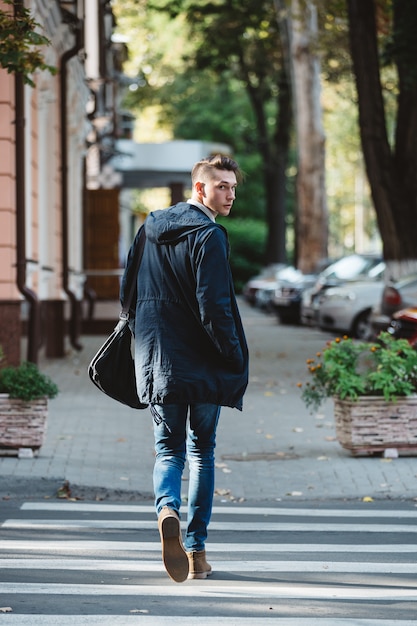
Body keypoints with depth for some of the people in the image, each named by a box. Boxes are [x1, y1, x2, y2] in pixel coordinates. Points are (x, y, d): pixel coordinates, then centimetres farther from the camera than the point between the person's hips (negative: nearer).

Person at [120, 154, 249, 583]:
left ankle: (167, 507, -22)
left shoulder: (150, 229, 10)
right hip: (203, 365, -4)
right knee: (202, 451, 10)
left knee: (168, 448, 10)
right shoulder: (207, 236, -13)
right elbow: (214, 308, -19)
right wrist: (236, 361, -10)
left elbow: (127, 291, 16)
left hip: (157, 364, 5)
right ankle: (196, 551, 11)